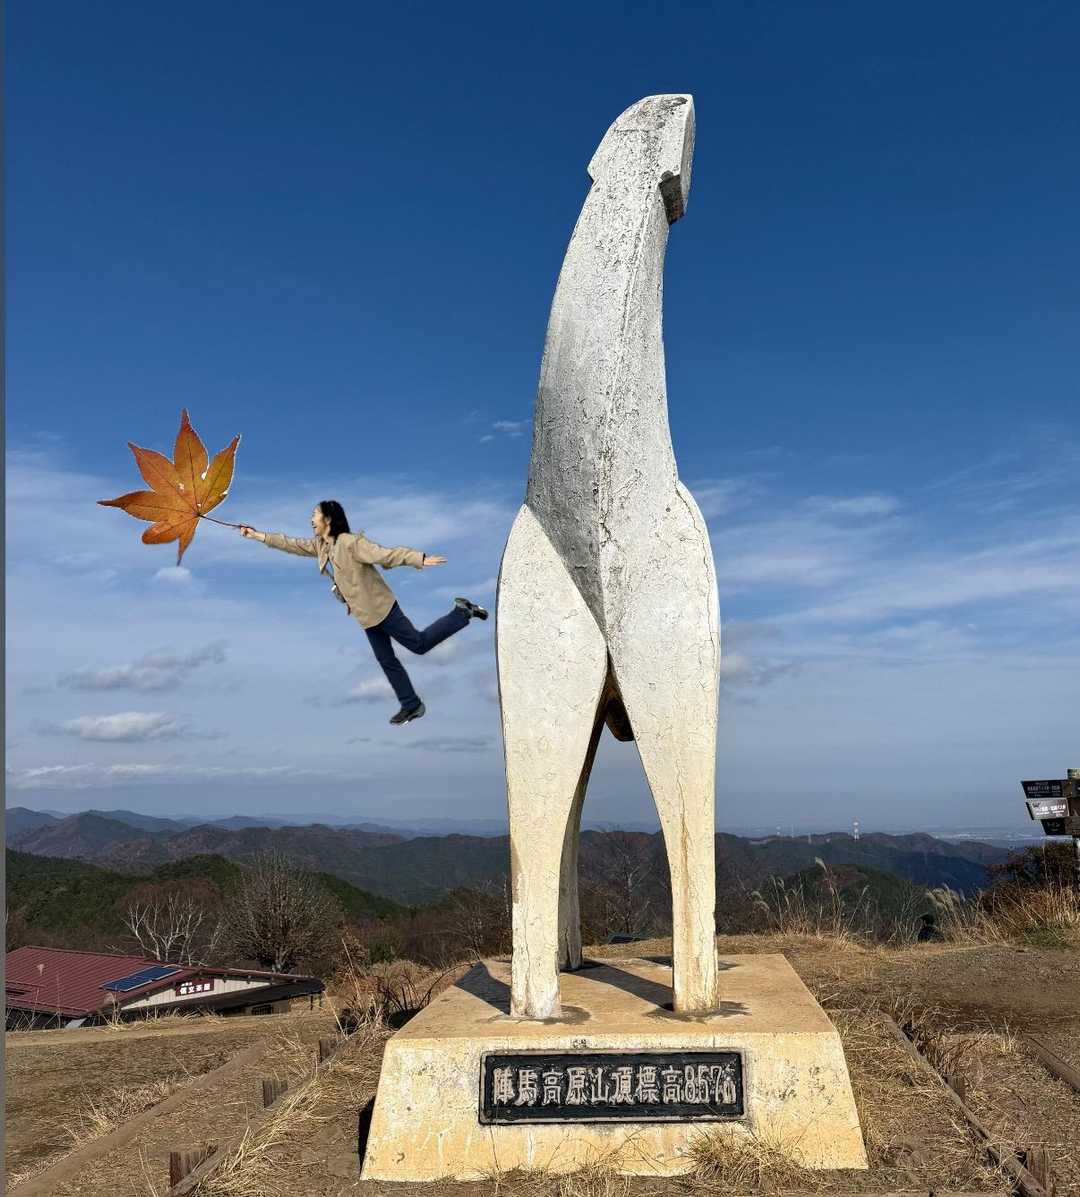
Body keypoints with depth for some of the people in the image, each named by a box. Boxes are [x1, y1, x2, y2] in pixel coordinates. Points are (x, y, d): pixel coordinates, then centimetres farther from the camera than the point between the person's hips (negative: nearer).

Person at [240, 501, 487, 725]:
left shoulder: (350, 542, -20)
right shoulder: (320, 545, 7)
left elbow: (385, 555, -27)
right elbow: (291, 544, 16)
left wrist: (419, 559, -35)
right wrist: (257, 535, 17)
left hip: (379, 607, -8)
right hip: (366, 614, 8)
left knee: (419, 644, -5)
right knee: (386, 660, 9)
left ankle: (461, 613, 8)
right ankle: (411, 705, 16)